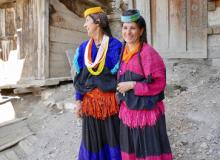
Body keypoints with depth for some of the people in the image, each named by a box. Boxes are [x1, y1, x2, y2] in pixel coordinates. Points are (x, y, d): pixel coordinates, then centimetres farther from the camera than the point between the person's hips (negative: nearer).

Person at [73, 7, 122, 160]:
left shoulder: (115, 46, -8)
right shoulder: (84, 48, 5)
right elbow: (80, 76, 7)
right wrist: (79, 100, 4)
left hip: (110, 100, -4)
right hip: (90, 101, 4)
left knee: (112, 137, 8)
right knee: (93, 140, 12)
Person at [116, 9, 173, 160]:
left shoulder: (148, 53, -16)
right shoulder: (123, 52, 7)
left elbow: (160, 83, -17)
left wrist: (132, 85, -19)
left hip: (147, 111, -6)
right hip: (128, 112, 7)